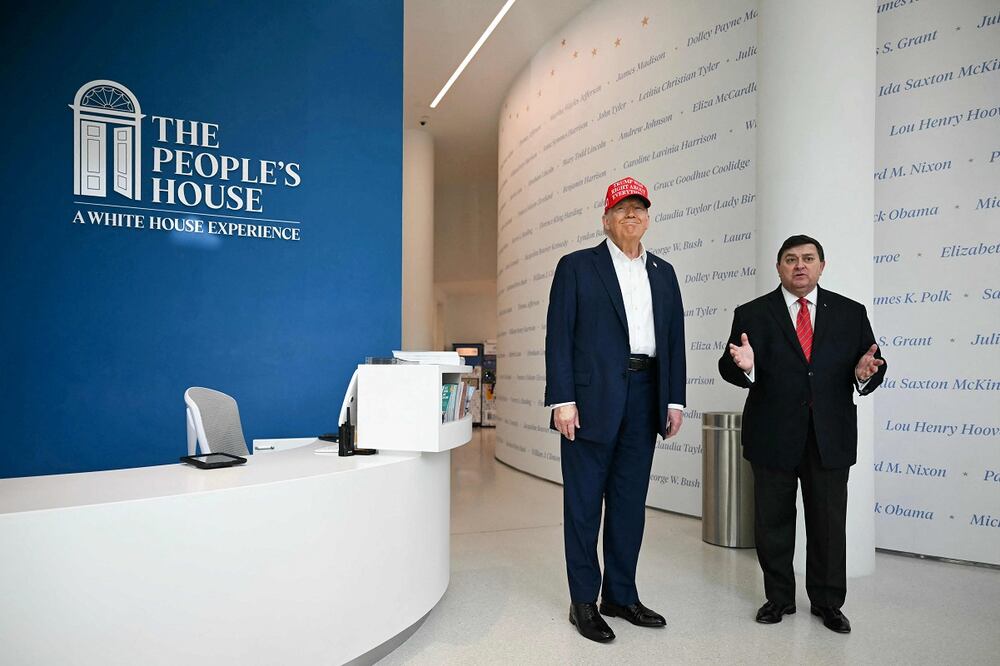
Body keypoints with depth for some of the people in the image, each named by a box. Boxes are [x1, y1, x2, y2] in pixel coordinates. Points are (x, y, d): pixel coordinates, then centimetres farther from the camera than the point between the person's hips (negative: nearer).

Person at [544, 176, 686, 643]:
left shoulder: (663, 273, 16)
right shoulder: (577, 266, 2)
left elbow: (674, 338, 14)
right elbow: (558, 336, -4)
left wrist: (674, 399, 8)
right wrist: (562, 400, -12)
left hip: (644, 400, 5)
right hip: (591, 399, -4)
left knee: (630, 501, 12)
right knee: (584, 503, 4)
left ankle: (620, 595, 26)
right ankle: (584, 602, 16)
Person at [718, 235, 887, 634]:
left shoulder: (851, 312, 7)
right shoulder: (752, 314, 1)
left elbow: (873, 363, 4)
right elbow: (729, 367, -6)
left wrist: (865, 373, -18)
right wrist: (743, 365, -28)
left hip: (831, 438, 1)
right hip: (773, 436, -1)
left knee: (829, 523, 9)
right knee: (773, 522, 10)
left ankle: (827, 603, 27)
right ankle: (779, 598, 28)